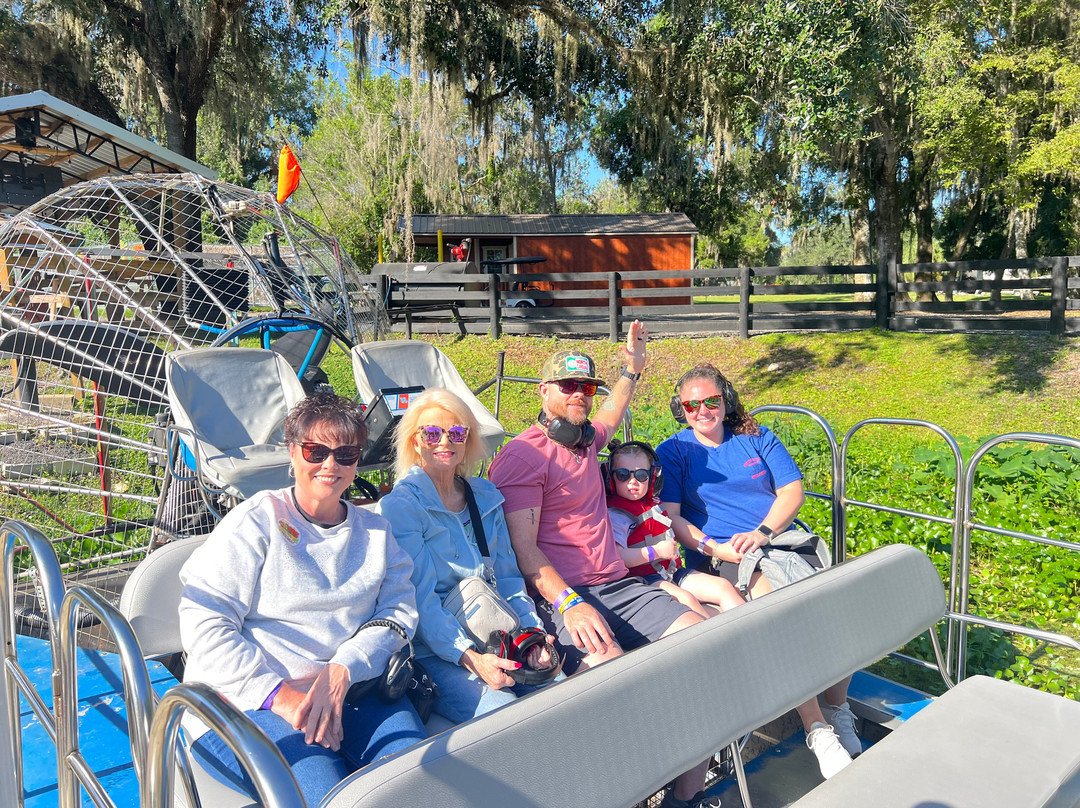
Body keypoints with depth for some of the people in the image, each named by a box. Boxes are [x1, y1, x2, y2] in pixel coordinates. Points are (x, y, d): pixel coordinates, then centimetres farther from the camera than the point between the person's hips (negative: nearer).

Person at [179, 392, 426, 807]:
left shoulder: (375, 532, 16)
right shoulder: (256, 521, 1)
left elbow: (398, 613, 5)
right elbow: (203, 624, -6)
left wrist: (341, 672, -13)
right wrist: (278, 695, -15)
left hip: (351, 690, 4)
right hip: (249, 700, -3)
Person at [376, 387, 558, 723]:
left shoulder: (486, 496, 12)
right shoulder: (400, 505, -6)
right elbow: (420, 598, -13)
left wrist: (532, 632, -2)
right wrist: (469, 657, -24)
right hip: (435, 652, -5)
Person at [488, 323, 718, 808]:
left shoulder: (585, 440, 22)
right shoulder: (521, 456, -2)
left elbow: (612, 415, 49)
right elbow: (523, 547, -10)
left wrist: (631, 368, 50)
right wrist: (569, 604, -22)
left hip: (619, 586, 7)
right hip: (559, 597, -7)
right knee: (613, 671, -36)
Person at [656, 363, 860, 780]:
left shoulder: (757, 439, 16)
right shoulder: (673, 452, 7)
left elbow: (793, 490, 8)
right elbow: (670, 519, -1)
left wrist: (762, 532, -9)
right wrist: (715, 548, -15)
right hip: (725, 558, -3)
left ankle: (838, 709, 3)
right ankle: (817, 729, -18)